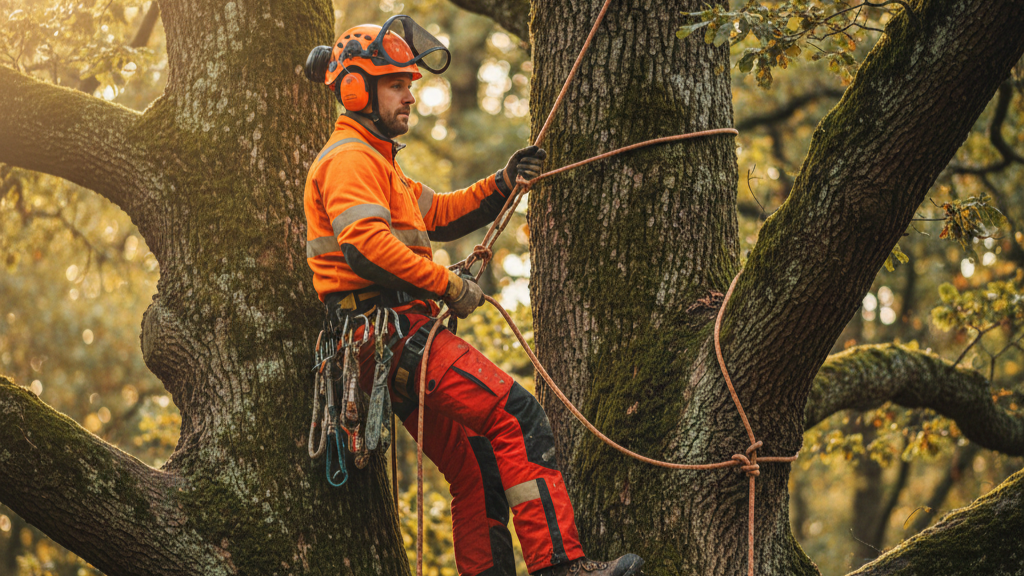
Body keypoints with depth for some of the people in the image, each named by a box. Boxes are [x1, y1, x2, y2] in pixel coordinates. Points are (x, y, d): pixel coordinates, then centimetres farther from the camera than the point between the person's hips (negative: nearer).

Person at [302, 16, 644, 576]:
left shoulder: (371, 161, 28)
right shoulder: (349, 158, -7)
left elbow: (439, 214, 29)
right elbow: (367, 242, -23)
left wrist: (503, 183, 16)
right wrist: (447, 284, -19)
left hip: (393, 337, 11)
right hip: (390, 326, -11)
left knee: (478, 468, 11)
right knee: (517, 415, -21)